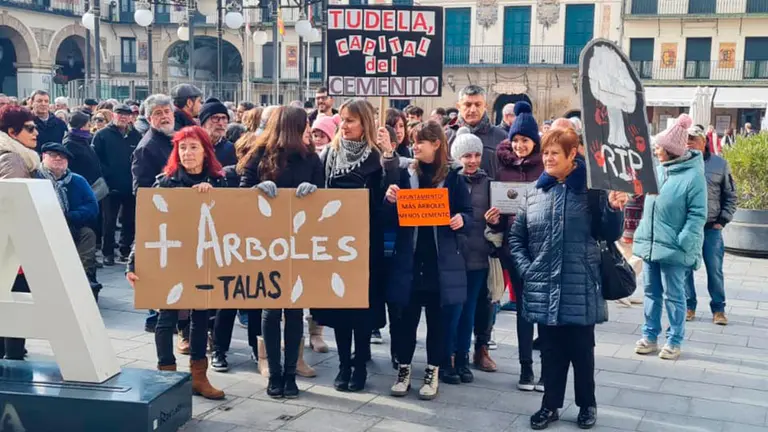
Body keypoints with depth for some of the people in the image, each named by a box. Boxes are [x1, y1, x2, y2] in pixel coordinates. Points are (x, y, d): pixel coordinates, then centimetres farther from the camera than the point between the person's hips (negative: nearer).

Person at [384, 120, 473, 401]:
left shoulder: (454, 177, 0)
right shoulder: (405, 175, 4)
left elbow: (467, 215, 2)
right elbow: (392, 221, 4)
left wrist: (461, 220, -20)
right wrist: (391, 201, -16)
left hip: (441, 261, -1)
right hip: (409, 259, 1)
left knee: (438, 320, 8)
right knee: (407, 318, 7)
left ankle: (432, 373, 21)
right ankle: (403, 370, 21)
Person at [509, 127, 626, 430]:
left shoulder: (592, 189, -5)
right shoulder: (533, 192, 5)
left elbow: (608, 235, -3)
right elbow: (516, 236, 11)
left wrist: (614, 209, -20)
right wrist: (525, 268, 0)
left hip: (580, 288, -3)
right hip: (543, 288, 3)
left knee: (582, 350, 10)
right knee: (551, 350, 14)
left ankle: (587, 405, 28)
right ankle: (551, 405, 27)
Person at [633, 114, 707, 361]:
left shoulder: (693, 175, -13)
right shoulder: (658, 169, 5)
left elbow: (697, 215, -13)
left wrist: (683, 244, -18)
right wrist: (642, 234, 10)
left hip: (672, 248, -6)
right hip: (649, 244, 6)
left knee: (674, 296, 5)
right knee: (651, 292, 14)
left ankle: (674, 341, 17)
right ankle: (650, 336, 25)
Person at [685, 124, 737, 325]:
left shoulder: (720, 163, 2)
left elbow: (730, 196, 8)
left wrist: (722, 221, 0)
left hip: (712, 228, 0)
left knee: (715, 270, 4)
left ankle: (718, 309, 17)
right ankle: (689, 306, 20)